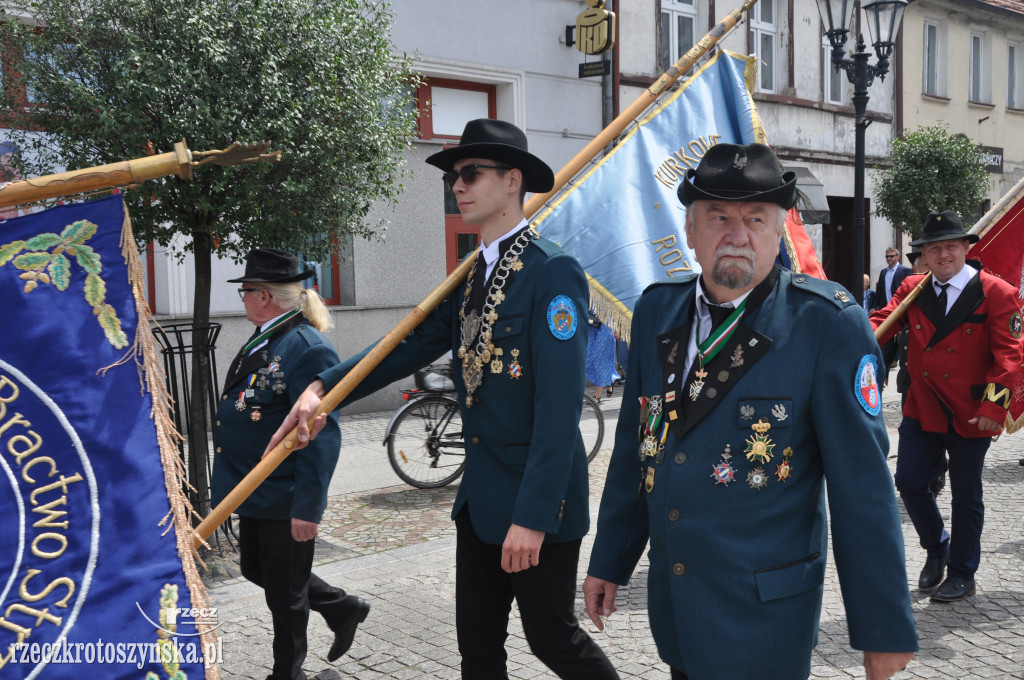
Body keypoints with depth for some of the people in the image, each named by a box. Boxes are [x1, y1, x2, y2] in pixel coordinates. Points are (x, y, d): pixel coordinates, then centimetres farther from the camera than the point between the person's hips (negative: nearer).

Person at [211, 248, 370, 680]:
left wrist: (308, 507, -27)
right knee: (255, 569, 22)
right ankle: (342, 608, 37)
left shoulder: (308, 348, -21)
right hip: (255, 492, 10)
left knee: (284, 592, 7)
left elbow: (322, 435, -25)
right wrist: (234, 485, 22)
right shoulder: (262, 342, 9)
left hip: (284, 499, -10)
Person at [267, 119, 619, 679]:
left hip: (537, 500, -8)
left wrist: (532, 516, -24)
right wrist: (323, 388, -3)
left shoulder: (553, 272, -17)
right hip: (481, 496, 8)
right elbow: (413, 344, 10)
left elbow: (559, 407, -22)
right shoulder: (472, 276, 11)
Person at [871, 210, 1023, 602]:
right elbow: (883, 321, -8)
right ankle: (936, 547, 30)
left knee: (965, 496, 7)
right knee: (909, 481, 1)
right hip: (922, 409, 3)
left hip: (971, 414, -3)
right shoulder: (912, 290, 3)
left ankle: (962, 575, 24)